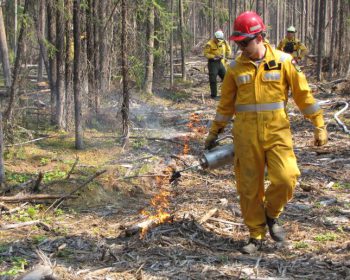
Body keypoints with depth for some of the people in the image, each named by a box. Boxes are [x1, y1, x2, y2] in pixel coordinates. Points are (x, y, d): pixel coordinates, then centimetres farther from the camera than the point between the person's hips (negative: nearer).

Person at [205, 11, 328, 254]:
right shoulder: (236, 67, 4)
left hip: (277, 132, -1)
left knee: (286, 178, -17)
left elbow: (303, 94, 2)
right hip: (246, 136, 2)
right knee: (249, 187, 3)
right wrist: (214, 132, 17)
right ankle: (256, 236, 20)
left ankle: (272, 215, 13)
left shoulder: (283, 61, -2)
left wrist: (319, 125, 2)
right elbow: (226, 104, 14)